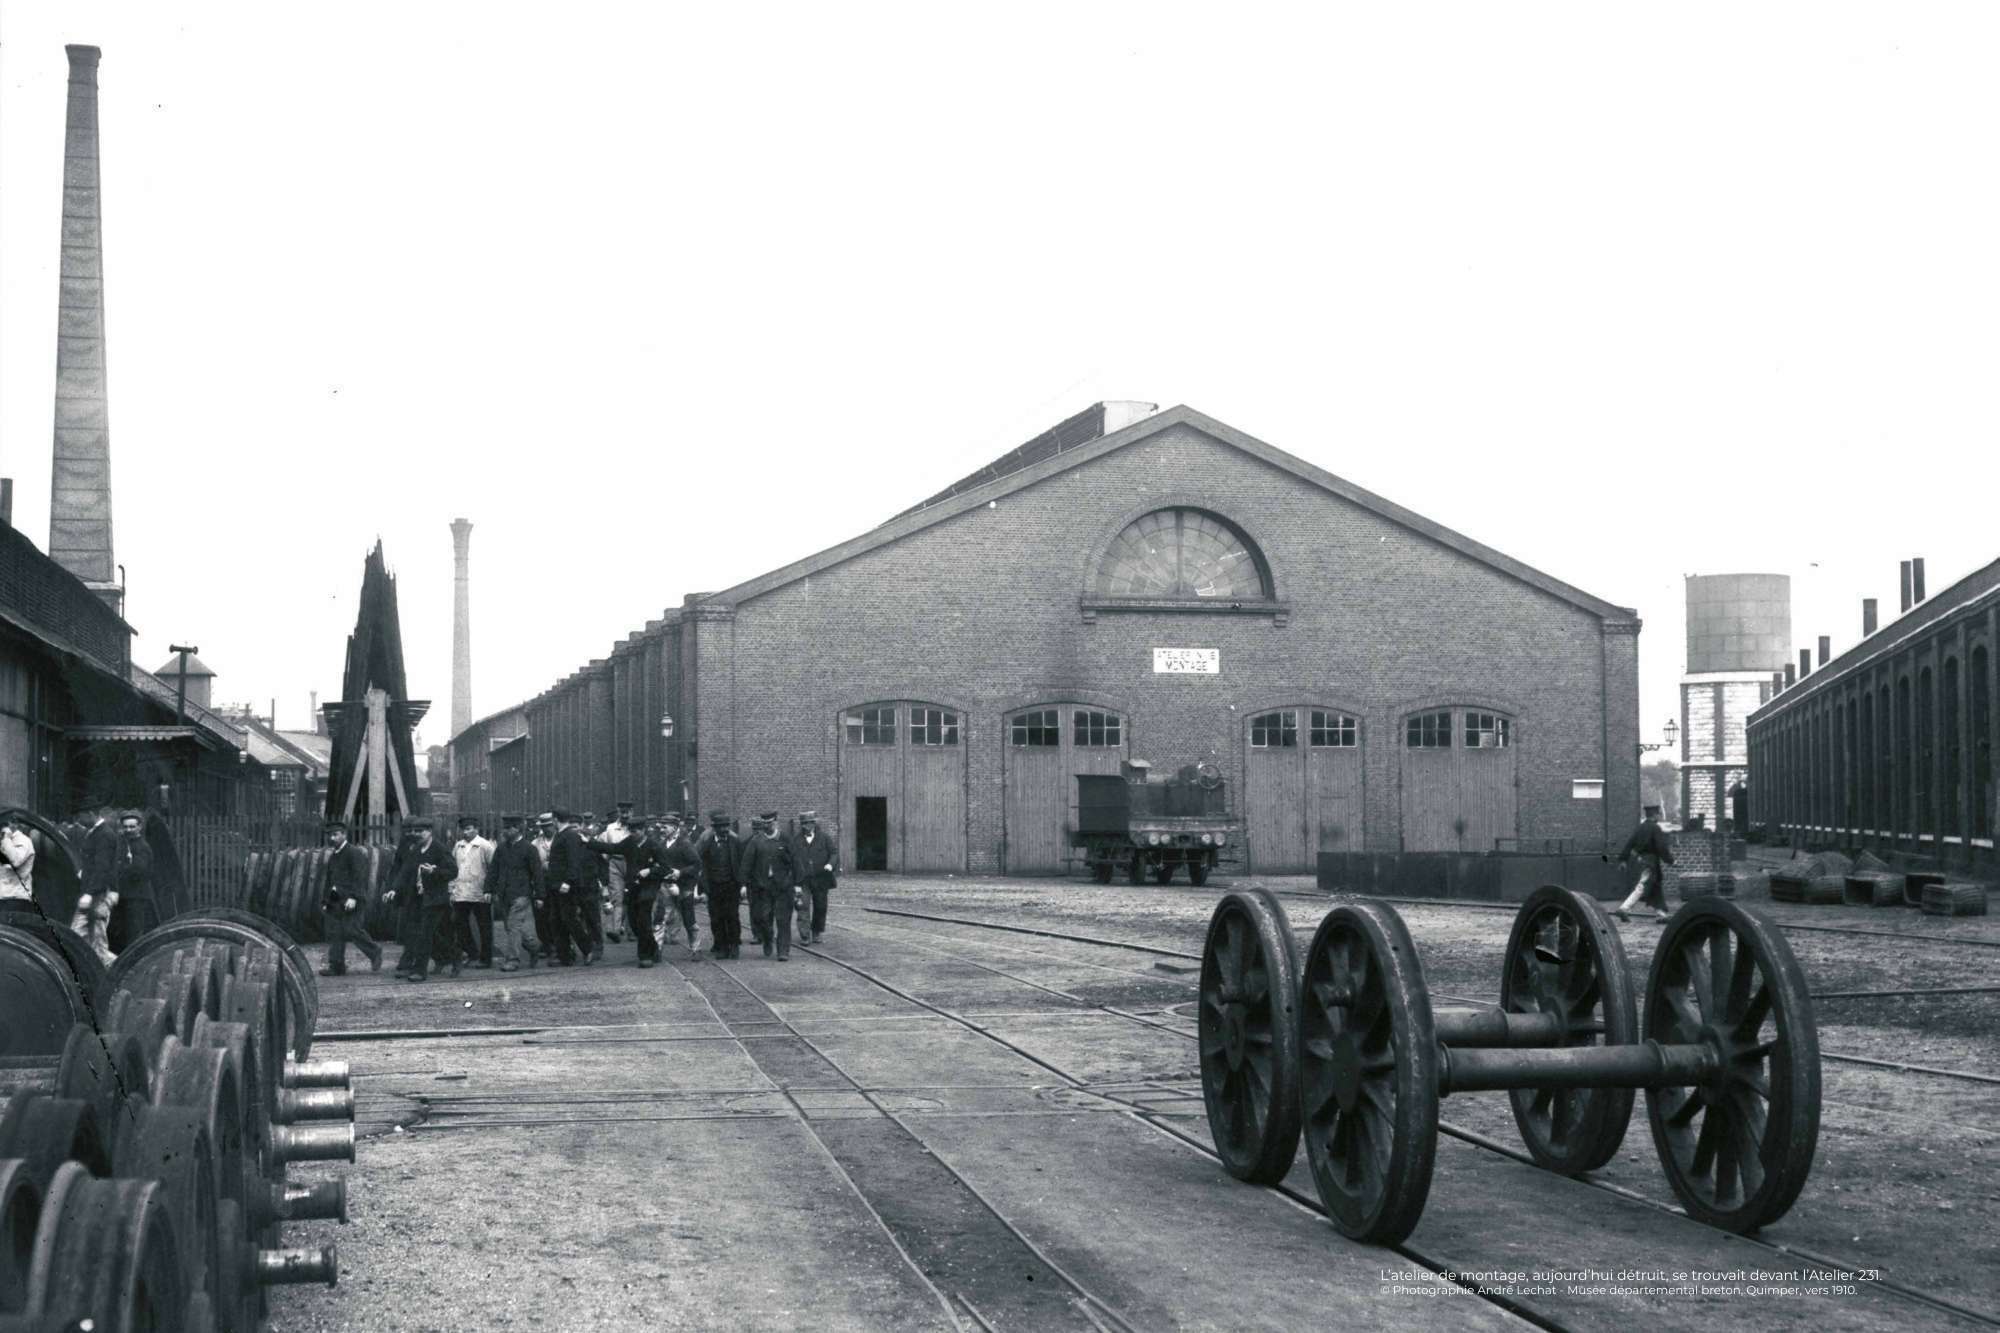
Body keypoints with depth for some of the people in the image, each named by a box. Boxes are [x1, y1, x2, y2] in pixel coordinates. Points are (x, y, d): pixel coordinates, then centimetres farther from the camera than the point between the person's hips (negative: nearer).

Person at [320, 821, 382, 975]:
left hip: (350, 900, -8)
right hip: (335, 901, 8)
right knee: (333, 932, 2)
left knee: (351, 930, -13)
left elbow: (359, 877, -16)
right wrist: (326, 900, 20)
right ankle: (336, 966, 4)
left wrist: (353, 897, -24)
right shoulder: (333, 857, 20)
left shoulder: (355, 853, -8)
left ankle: (374, 952, 6)